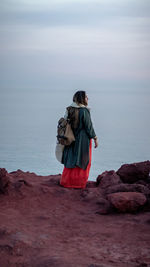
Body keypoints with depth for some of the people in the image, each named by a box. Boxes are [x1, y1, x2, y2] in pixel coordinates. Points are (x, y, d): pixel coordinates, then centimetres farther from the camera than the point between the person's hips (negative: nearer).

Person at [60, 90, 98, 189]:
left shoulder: (70, 110, 2)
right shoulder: (84, 111, -17)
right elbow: (89, 126, -16)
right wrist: (95, 138, -6)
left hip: (72, 139, 6)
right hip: (83, 139, -6)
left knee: (71, 159, 15)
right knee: (82, 161, 5)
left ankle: (66, 181, 20)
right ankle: (78, 183, 10)